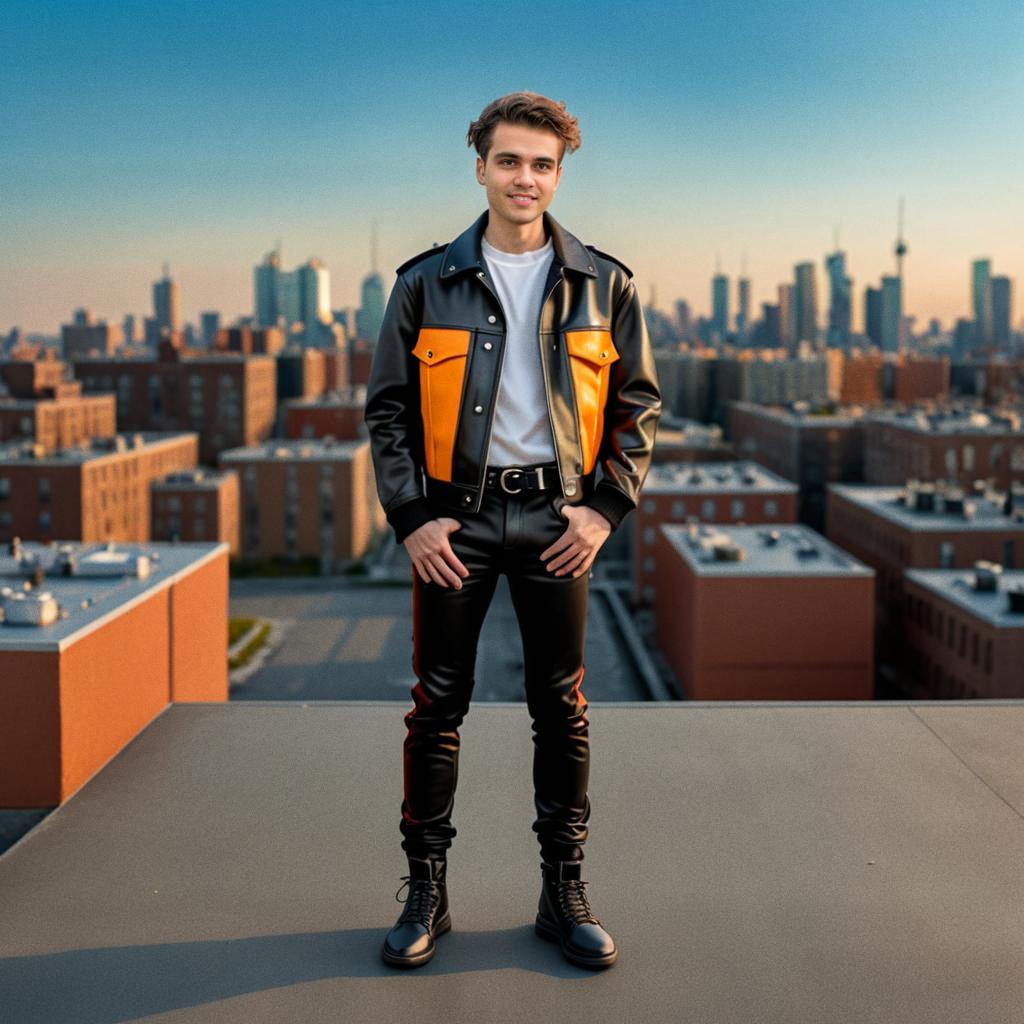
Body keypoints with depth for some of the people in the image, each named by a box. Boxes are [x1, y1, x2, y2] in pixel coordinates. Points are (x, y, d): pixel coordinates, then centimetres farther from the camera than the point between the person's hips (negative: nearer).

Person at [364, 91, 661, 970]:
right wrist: (411, 518, -5)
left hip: (557, 520, 1)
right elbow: (388, 409, 3)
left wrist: (606, 506, -3)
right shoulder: (427, 284, 2)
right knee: (438, 706, 5)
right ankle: (426, 889, 18)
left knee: (562, 708, 7)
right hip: (456, 518, 0)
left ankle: (565, 889, 20)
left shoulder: (602, 285, 4)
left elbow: (639, 404, 7)